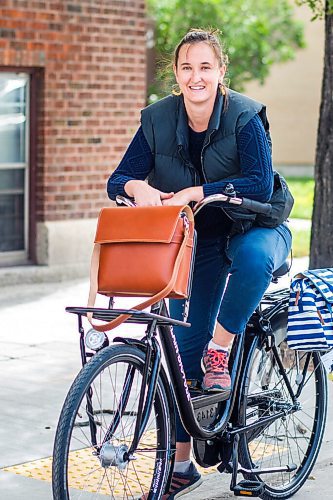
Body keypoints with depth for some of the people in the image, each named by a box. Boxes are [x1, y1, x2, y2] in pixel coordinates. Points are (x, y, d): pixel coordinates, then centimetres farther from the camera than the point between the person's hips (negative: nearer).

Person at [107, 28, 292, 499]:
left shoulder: (245, 116, -17)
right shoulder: (158, 119, -7)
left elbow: (260, 185, -27)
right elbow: (118, 180, -8)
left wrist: (196, 192, -37)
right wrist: (138, 187, -32)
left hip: (252, 228, -3)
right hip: (196, 242, 3)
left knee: (252, 257, -41)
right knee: (185, 346, 0)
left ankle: (220, 352, -19)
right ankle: (181, 462, 11)